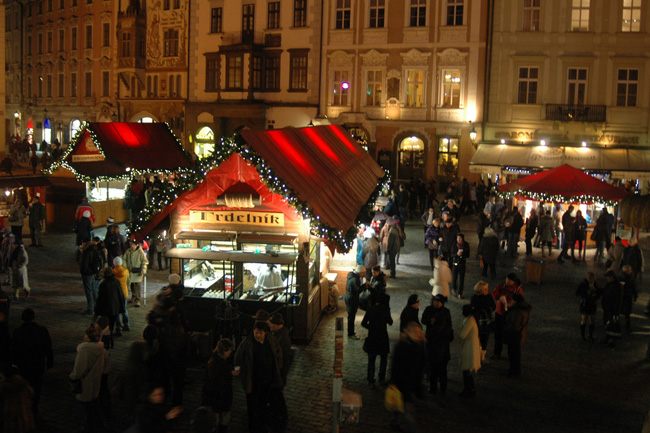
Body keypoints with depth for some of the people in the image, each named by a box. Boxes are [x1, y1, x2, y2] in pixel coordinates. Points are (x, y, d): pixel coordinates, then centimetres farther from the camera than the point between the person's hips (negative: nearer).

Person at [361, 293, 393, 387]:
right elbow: (390, 322, 3)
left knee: (371, 360, 10)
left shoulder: (370, 310, -4)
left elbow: (363, 323, -2)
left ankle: (371, 381, 10)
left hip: (372, 337, 2)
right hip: (383, 337, -1)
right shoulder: (385, 310, -9)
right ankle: (381, 379, 19)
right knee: (383, 358, 18)